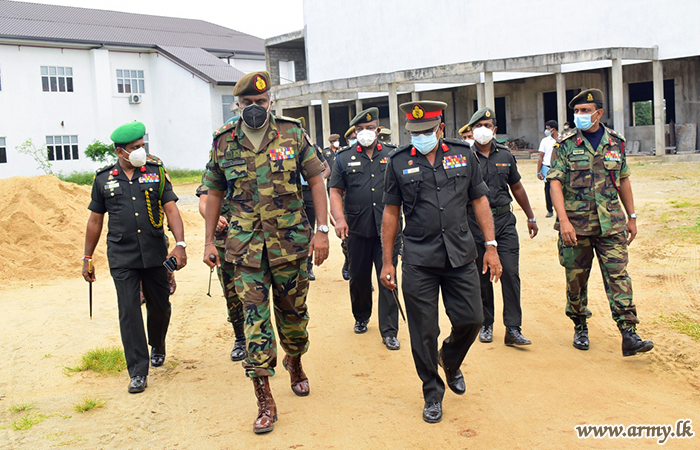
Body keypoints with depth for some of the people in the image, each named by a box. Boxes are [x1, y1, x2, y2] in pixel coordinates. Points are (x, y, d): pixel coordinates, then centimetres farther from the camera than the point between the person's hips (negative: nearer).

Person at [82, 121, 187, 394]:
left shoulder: (156, 172, 3)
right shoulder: (103, 179, 4)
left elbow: (171, 209, -3)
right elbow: (95, 220, 11)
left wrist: (180, 244, -16)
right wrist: (87, 258, 12)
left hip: (155, 255, 1)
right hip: (122, 258, -1)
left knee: (160, 306, 11)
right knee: (129, 312, -4)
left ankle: (157, 346, 41)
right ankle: (138, 372, 3)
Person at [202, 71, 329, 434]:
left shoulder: (292, 135, -1)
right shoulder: (224, 144, 3)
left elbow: (316, 181, 1)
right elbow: (215, 193, 12)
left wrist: (322, 230, -6)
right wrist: (208, 240, 10)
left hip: (291, 241, 0)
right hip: (246, 246, 0)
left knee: (292, 310, 13)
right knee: (255, 317, -2)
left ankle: (294, 362, 43)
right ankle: (264, 400, 4)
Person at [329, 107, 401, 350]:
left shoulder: (393, 155, 8)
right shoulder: (344, 158, 7)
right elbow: (335, 192, 3)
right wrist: (339, 219, -12)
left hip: (387, 229, -1)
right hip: (357, 230, 1)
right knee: (359, 277, 13)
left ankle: (389, 331, 5)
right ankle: (361, 318, 35)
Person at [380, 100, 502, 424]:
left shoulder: (463, 154, 5)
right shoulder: (399, 162, 2)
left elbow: (479, 200, 9)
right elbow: (391, 212, 6)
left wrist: (491, 246, 3)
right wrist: (387, 261, 4)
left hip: (460, 255, 2)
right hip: (418, 260, -1)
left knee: (471, 318, 4)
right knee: (423, 332, 3)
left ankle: (450, 361, 37)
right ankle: (432, 394, 23)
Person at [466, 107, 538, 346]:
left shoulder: (505, 155, 9)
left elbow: (516, 187, 19)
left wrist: (531, 217, 23)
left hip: (504, 221, 2)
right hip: (476, 222, -2)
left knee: (510, 273, -5)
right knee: (482, 277, 7)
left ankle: (513, 329, -1)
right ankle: (486, 325, 22)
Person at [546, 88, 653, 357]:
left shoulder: (616, 142, 7)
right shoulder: (566, 144, -3)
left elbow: (623, 180, 16)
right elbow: (555, 183, -9)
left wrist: (631, 217, 15)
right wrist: (563, 220, -20)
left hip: (611, 223, 2)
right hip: (576, 225, -1)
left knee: (618, 277, -4)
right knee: (576, 279, 8)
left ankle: (629, 335, -3)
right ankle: (580, 327, 26)